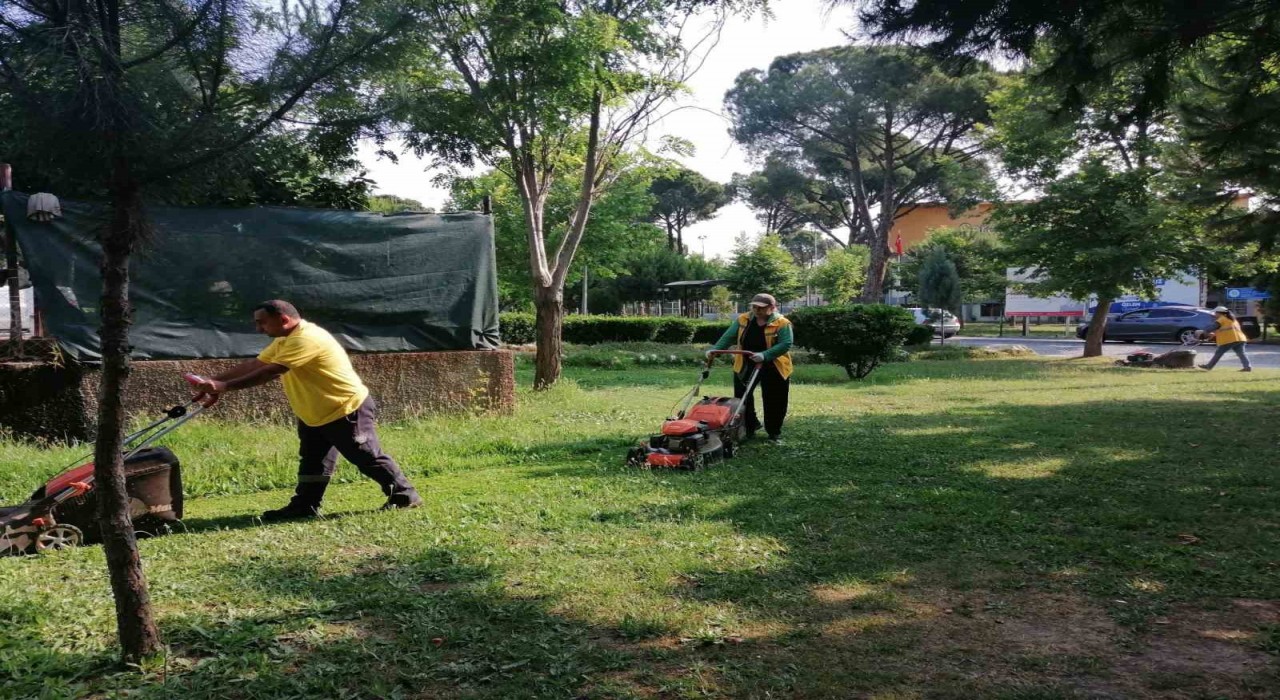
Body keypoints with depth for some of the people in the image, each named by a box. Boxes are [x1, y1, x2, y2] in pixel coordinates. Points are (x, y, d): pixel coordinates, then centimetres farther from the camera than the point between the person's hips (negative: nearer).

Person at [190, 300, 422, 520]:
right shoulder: (285, 341, 10)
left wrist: (224, 386, -29)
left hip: (347, 410, -10)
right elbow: (253, 365, 8)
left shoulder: (306, 339, -26)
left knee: (368, 458, -2)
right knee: (312, 461, 11)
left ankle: (404, 495, 10)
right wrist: (214, 382, -2)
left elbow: (270, 372, -31)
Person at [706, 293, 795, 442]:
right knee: (742, 398, 7)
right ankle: (749, 426, 25)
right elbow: (728, 336, -3)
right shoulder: (743, 320, -1)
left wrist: (765, 355, -34)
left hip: (773, 368, -3)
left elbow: (786, 344, -23)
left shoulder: (782, 323, -14)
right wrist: (715, 349, -18)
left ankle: (774, 432, 23)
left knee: (773, 402, 5)